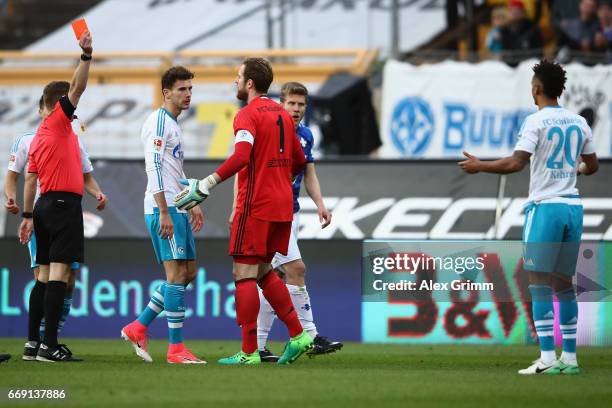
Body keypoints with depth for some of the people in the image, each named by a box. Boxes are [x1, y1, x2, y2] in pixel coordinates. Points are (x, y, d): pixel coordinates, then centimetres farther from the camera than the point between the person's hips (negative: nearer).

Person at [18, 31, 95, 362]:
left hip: (45, 205, 9)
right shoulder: (58, 121, -5)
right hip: (64, 202, -9)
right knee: (59, 272, -12)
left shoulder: (38, 137, 16)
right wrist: (86, 56, -12)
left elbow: (30, 178, 15)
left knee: (45, 273, 11)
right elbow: (78, 88, -14)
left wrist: (27, 216, 16)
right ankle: (49, 345, -19)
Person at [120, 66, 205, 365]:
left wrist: (191, 204, 24)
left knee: (188, 273, 10)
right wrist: (164, 212, -23)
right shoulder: (159, 121, -10)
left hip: (176, 208, 10)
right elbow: (154, 167, -18)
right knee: (177, 274, -11)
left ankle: (138, 328, 14)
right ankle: (176, 349, -10)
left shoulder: (173, 124, 21)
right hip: (163, 208, -10)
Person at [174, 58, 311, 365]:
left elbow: (241, 156, -26)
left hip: (255, 206, -8)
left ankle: (249, 352, -7)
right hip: (282, 206, 8)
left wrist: (206, 184, -25)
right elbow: (298, 161, 22)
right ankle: (298, 334, 11)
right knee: (263, 272, 18)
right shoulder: (282, 114, 15)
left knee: (244, 274, -4)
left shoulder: (247, 115, -11)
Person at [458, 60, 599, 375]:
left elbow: (516, 163, -18)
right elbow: (592, 166, 20)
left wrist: (479, 166, -5)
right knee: (564, 283, 12)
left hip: (545, 206, -6)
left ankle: (547, 357, -14)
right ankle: (569, 358, 10)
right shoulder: (578, 123, 10)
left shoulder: (536, 121, -9)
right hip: (573, 206, 6)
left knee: (540, 283, -6)